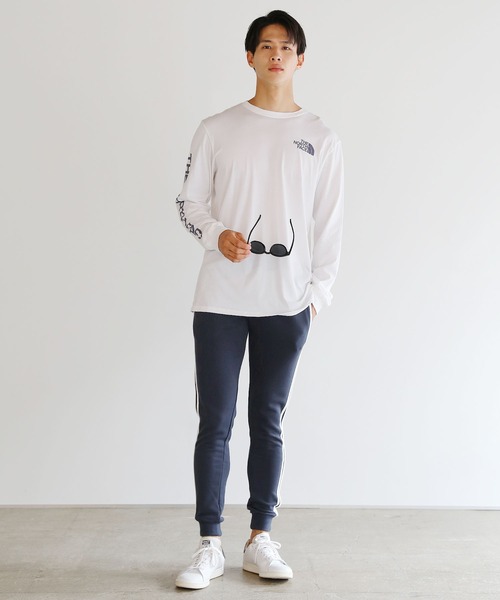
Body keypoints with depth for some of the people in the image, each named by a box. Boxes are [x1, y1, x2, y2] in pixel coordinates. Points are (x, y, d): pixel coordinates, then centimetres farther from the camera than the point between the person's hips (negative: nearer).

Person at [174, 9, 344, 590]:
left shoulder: (321, 139, 9)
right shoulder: (217, 129, 7)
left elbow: (328, 221, 8)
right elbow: (189, 202, 8)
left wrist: (319, 290, 1)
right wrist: (217, 234, -12)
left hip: (287, 302, 1)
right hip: (221, 300, -1)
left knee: (268, 423, 8)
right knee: (215, 422, 1)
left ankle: (260, 541, 20)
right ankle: (209, 547, 12)